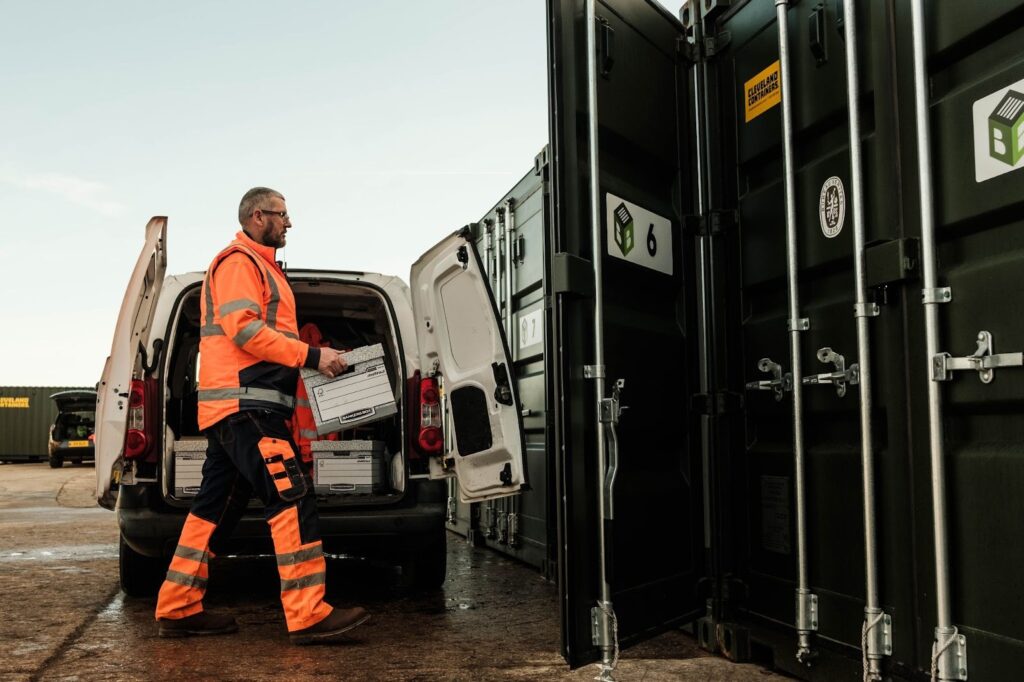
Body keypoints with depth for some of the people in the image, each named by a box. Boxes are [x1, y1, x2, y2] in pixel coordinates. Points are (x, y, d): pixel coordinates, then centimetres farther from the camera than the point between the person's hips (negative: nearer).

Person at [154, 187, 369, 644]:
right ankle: (308, 615, -18)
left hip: (237, 407, 11)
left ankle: (178, 610, 18)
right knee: (292, 495, -16)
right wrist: (311, 355, -19)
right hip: (245, 404, -11)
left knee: (215, 506, 12)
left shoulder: (258, 265, 27)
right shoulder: (240, 261, -5)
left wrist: (314, 358, 16)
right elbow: (244, 328, -18)